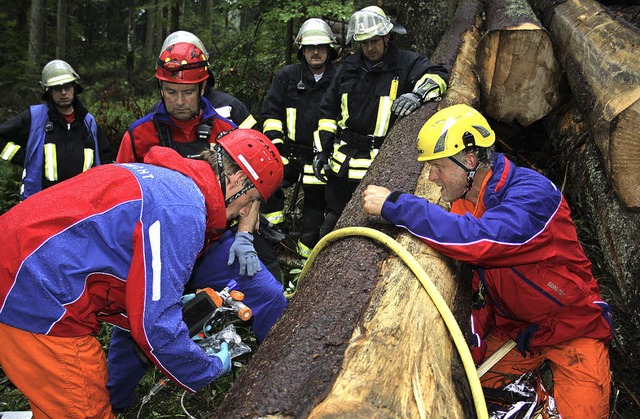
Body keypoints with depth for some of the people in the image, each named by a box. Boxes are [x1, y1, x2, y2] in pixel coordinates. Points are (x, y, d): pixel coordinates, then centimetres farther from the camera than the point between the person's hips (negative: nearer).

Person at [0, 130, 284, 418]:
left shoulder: (164, 176, 9)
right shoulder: (183, 211, -20)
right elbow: (155, 325, -19)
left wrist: (175, 302, 17)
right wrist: (211, 369, -2)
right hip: (38, 300, -10)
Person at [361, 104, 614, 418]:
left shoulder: (534, 193, -27)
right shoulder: (461, 203, -4)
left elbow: (481, 239, -46)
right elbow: (476, 286, 1)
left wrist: (395, 204, -41)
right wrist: (473, 344, -10)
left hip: (572, 329, -6)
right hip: (511, 328, 6)